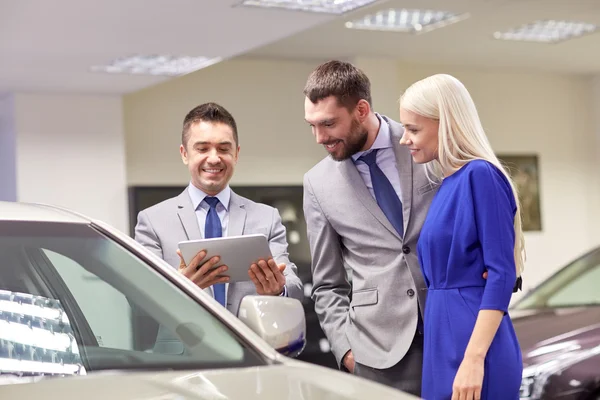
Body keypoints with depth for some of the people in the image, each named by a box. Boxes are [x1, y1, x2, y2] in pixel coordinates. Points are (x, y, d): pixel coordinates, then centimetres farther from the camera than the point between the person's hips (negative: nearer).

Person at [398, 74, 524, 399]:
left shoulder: (480, 175, -12)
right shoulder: (448, 184, 13)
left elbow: (502, 274, -17)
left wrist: (474, 359, -22)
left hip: (471, 344, -8)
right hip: (446, 342, 8)